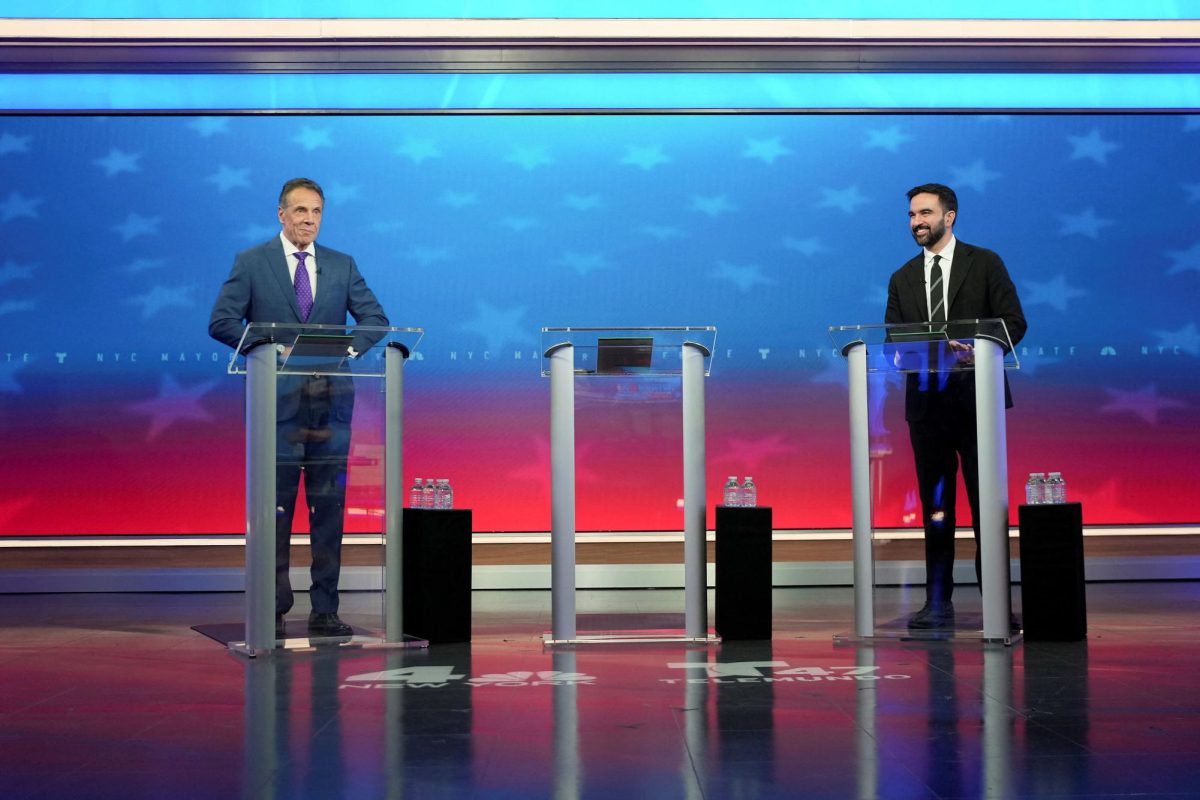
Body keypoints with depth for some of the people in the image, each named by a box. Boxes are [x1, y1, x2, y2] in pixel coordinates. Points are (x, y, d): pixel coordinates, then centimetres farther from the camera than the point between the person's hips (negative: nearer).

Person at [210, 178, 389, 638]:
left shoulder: (342, 266, 13)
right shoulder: (251, 263, 5)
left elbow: (375, 318, 10)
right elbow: (221, 322, -3)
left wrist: (350, 346, -11)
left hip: (331, 401, 3)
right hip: (278, 402, -3)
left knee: (329, 506, 3)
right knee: (276, 508, 0)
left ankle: (324, 610, 9)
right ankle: (272, 609, 9)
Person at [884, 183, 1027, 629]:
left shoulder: (984, 264, 4)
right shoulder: (903, 279, 15)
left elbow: (1014, 322, -1)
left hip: (975, 397, -3)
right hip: (926, 402, 4)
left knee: (987, 501, -2)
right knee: (935, 506, 5)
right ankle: (938, 603, 9)